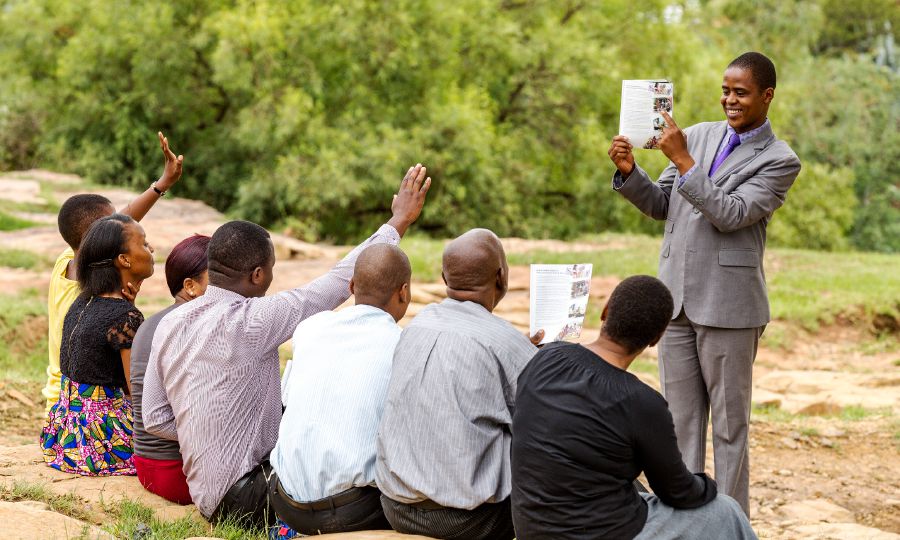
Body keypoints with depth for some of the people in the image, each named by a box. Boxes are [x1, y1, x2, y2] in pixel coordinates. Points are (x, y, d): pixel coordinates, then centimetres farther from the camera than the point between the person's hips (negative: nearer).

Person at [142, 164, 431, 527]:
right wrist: (399, 221, -4)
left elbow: (155, 419, 7)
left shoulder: (170, 324, 4)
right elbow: (342, 280, -13)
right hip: (244, 500, -8)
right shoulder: (250, 321, -18)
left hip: (207, 493, 8)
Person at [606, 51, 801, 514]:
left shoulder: (779, 160, -6)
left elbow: (730, 214, -17)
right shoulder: (698, 135, 10)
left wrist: (682, 160, -21)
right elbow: (661, 205, 12)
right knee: (680, 420, 11)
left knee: (729, 424, 3)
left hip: (727, 306, -5)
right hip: (676, 300, 5)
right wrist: (629, 172, -6)